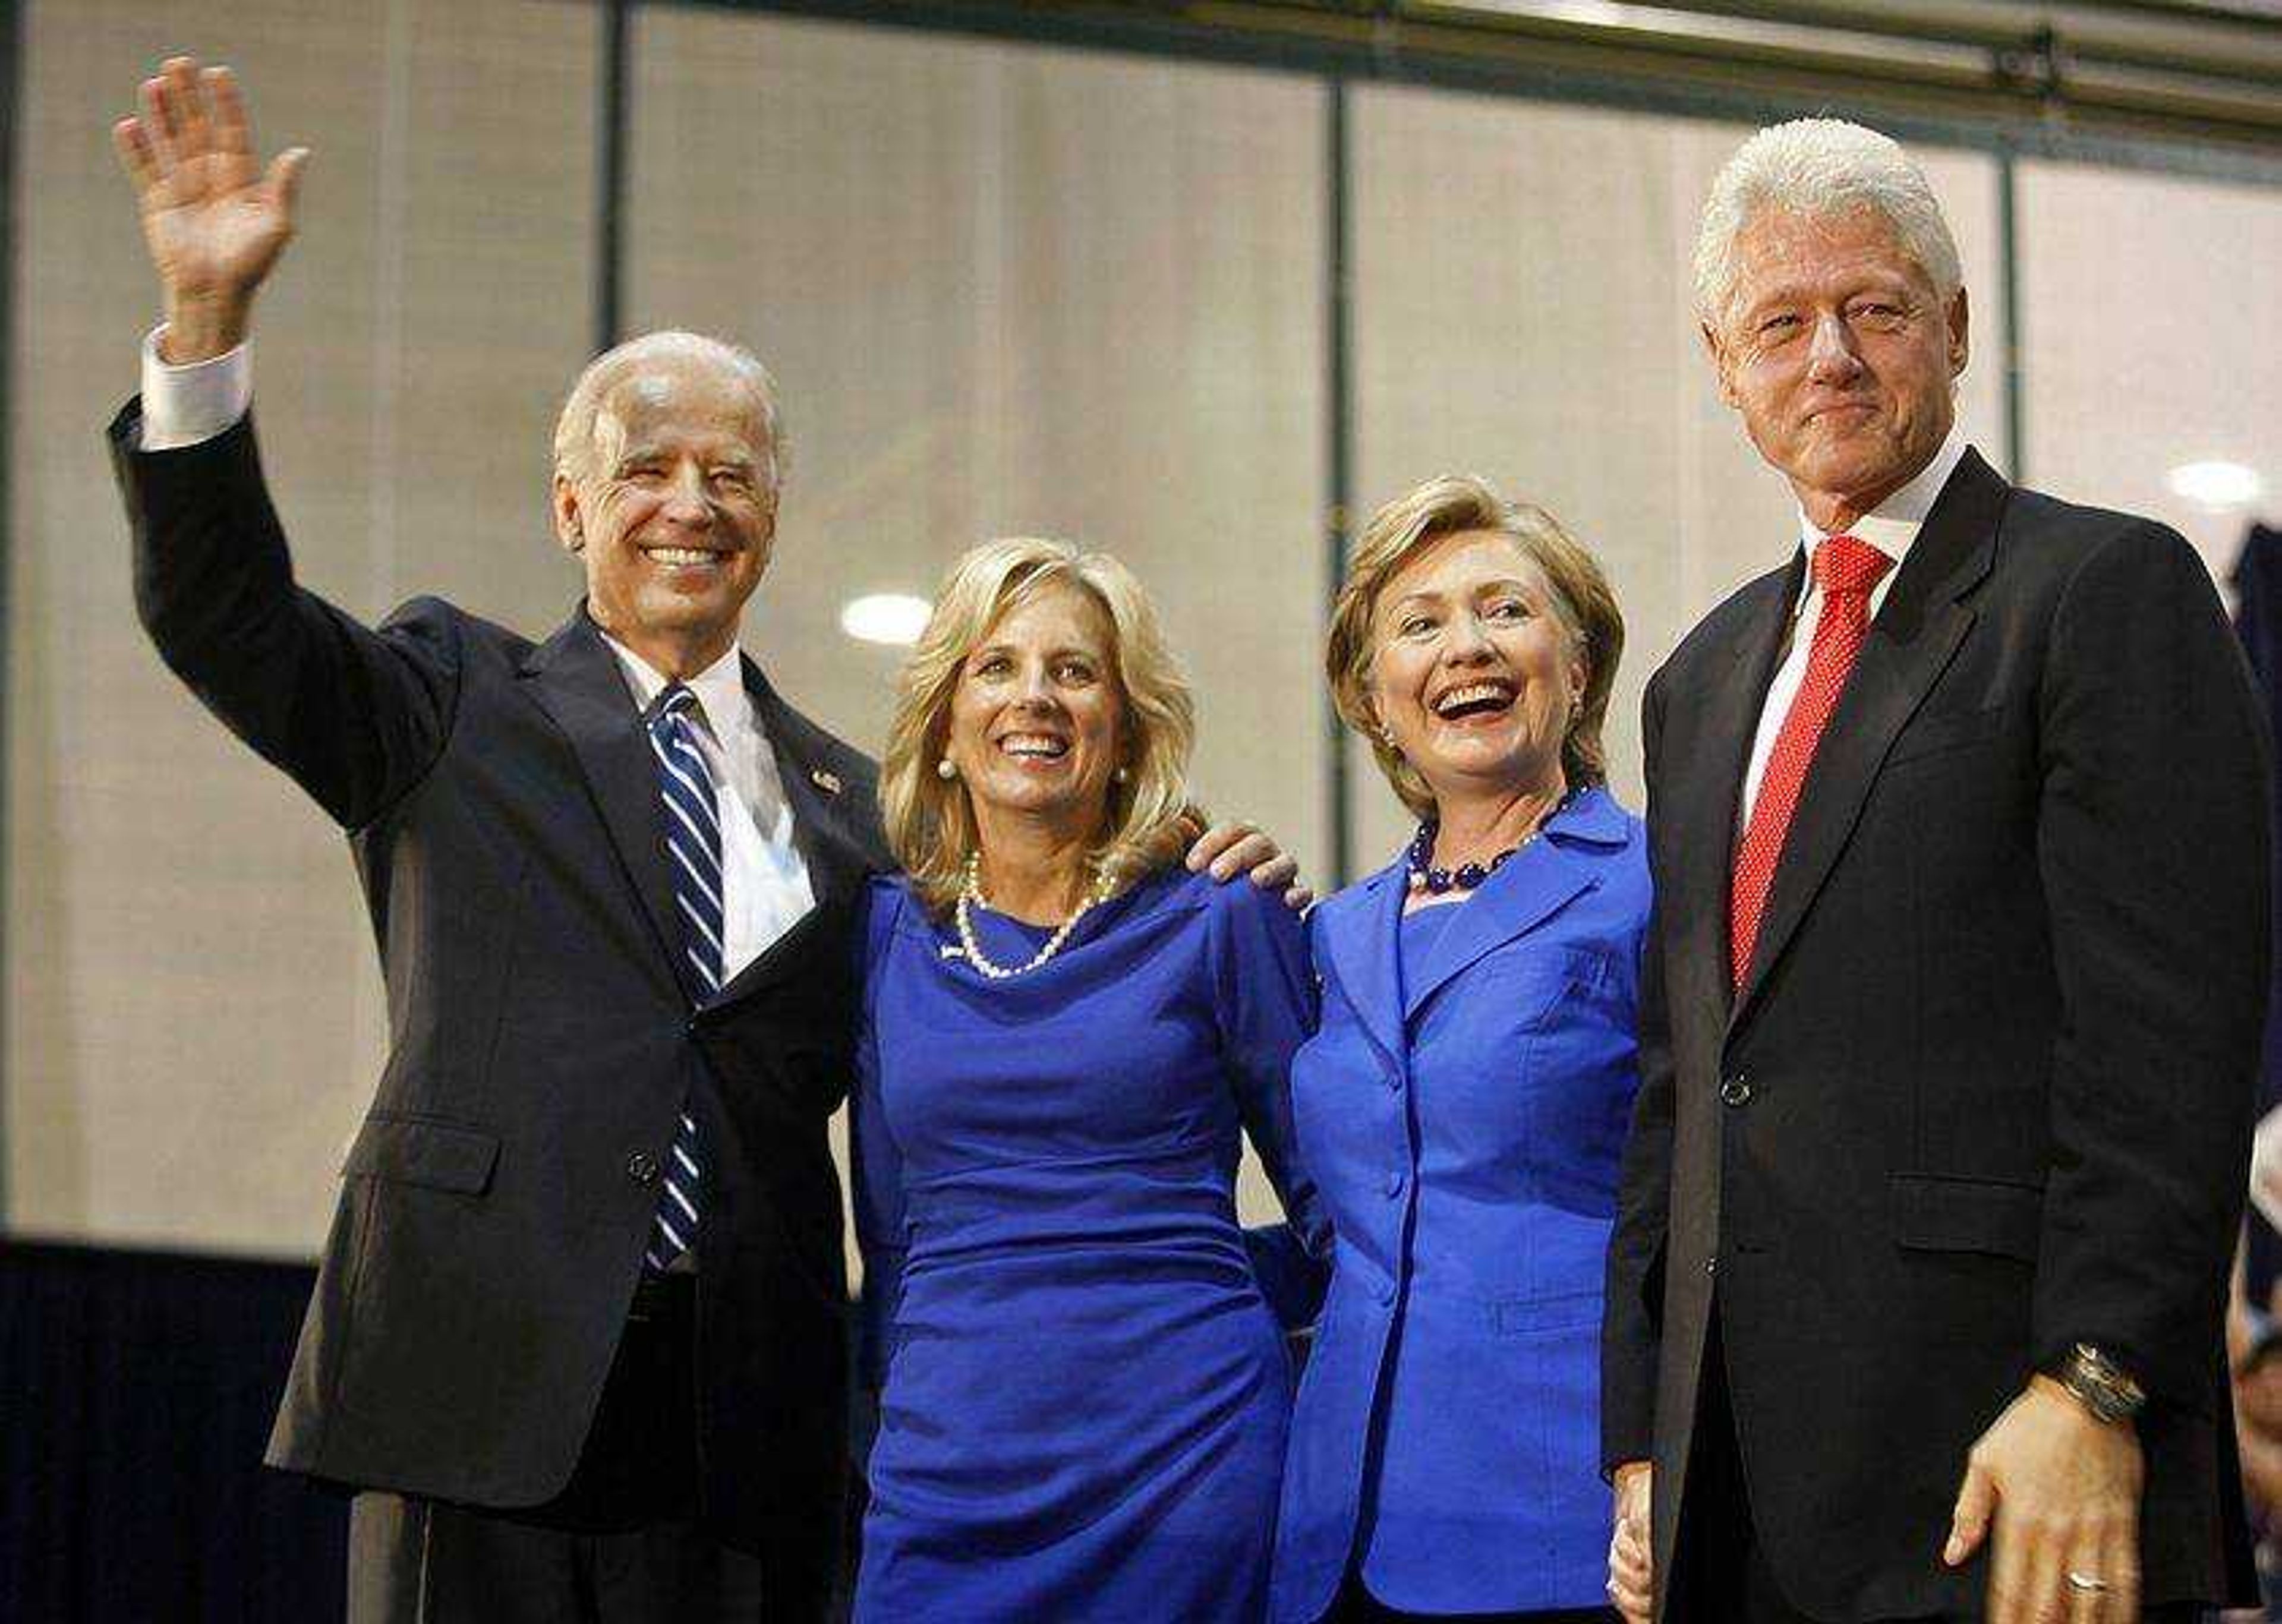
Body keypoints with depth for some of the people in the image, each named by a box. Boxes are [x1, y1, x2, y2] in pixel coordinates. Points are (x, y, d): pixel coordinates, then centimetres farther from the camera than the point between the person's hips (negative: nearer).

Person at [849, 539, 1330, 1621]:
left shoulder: (1219, 924, 0)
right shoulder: (886, 934, 8)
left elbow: (1341, 1217, 5)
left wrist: (1163, 1294, 0)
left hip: (1185, 1466, -2)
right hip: (945, 1474, 3)